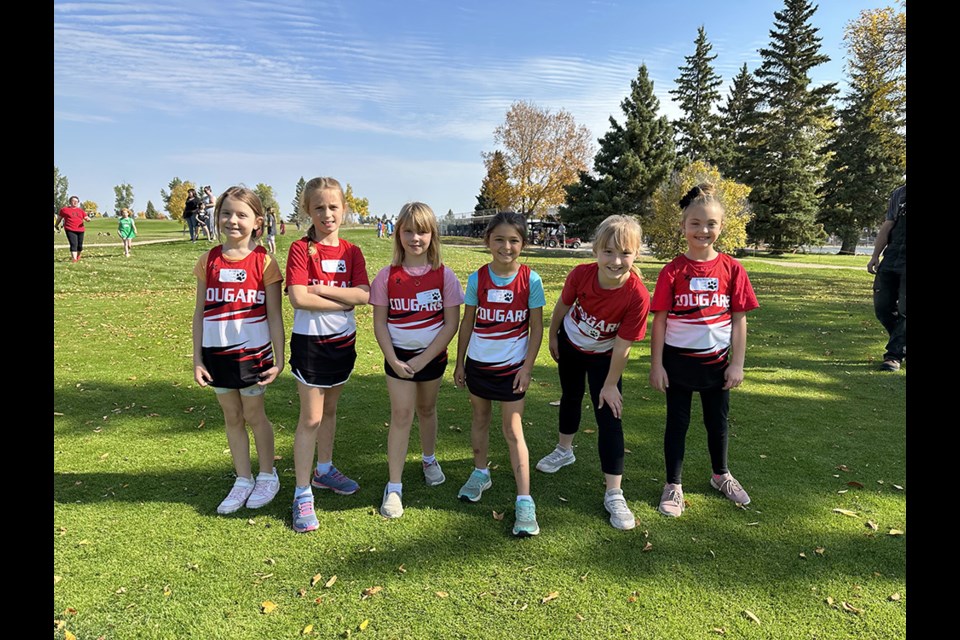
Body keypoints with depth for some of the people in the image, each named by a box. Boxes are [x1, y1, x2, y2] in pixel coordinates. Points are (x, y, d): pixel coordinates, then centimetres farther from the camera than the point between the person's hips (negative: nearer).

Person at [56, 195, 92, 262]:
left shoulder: (81, 211, 14)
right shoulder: (64, 209, 6)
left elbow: (87, 218, 9)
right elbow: (59, 218, 18)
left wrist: (88, 219, -16)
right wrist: (56, 225, 28)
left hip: (80, 230, 3)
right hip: (70, 230, -3)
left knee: (80, 245, 8)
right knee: (73, 244, -16)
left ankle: (78, 256, 33)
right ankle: (74, 258, -20)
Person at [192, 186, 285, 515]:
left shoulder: (264, 262, -8)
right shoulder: (208, 261, 2)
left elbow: (275, 315, -6)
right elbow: (200, 313, 5)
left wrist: (278, 360, -8)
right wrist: (197, 358, 3)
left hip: (253, 352, -3)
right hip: (218, 353, 4)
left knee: (254, 415, 9)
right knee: (232, 417, 14)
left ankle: (267, 476, 29)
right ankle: (243, 479, 29)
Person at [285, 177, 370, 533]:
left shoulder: (351, 252, 3)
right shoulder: (301, 249, -10)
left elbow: (364, 295, -10)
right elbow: (298, 298, -21)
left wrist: (321, 288, -18)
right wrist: (343, 302, -14)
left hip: (343, 341, 5)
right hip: (310, 341, -5)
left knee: (329, 410, 18)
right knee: (310, 417, -1)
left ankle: (324, 470, 37)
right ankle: (302, 494, 9)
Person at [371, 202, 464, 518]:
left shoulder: (443, 275, -9)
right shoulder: (387, 276, -7)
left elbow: (451, 323, -9)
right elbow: (379, 323, -4)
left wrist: (424, 359, -13)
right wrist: (393, 360, -13)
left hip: (432, 355, 1)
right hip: (399, 356, -1)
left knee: (426, 409, 18)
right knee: (401, 414, -3)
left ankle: (429, 459, 43)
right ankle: (394, 487, 6)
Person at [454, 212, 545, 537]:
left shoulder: (531, 280, -11)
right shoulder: (477, 279, -7)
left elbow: (536, 327, -5)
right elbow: (467, 323, 2)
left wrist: (527, 367, -9)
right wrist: (459, 363, 6)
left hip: (512, 366, -2)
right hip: (478, 363, 3)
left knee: (513, 431, -1)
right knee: (480, 418, 19)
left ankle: (524, 501, 5)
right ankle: (480, 474, 40)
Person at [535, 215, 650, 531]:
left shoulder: (637, 296, -35)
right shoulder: (581, 274, -29)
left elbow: (621, 347, -25)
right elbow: (562, 306, -8)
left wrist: (610, 385, -16)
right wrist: (552, 337, 5)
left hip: (603, 357, -3)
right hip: (569, 345, 3)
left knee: (609, 419, -6)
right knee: (570, 398, 24)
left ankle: (614, 494, 5)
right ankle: (564, 451, 50)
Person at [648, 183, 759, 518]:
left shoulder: (732, 269, -4)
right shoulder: (672, 271, -9)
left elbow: (739, 319, 0)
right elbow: (660, 320, -7)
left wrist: (737, 363, -3)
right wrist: (656, 365, -9)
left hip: (717, 360, 2)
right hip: (678, 360, -2)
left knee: (718, 421, 19)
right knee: (677, 422, 10)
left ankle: (721, 475, 42)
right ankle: (673, 485, 25)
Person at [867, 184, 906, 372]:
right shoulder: (899, 193, 13)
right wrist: (875, 256, 7)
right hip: (891, 259, 5)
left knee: (904, 311, -5)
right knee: (882, 307, 5)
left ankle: (894, 355, -1)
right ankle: (901, 344, 24)